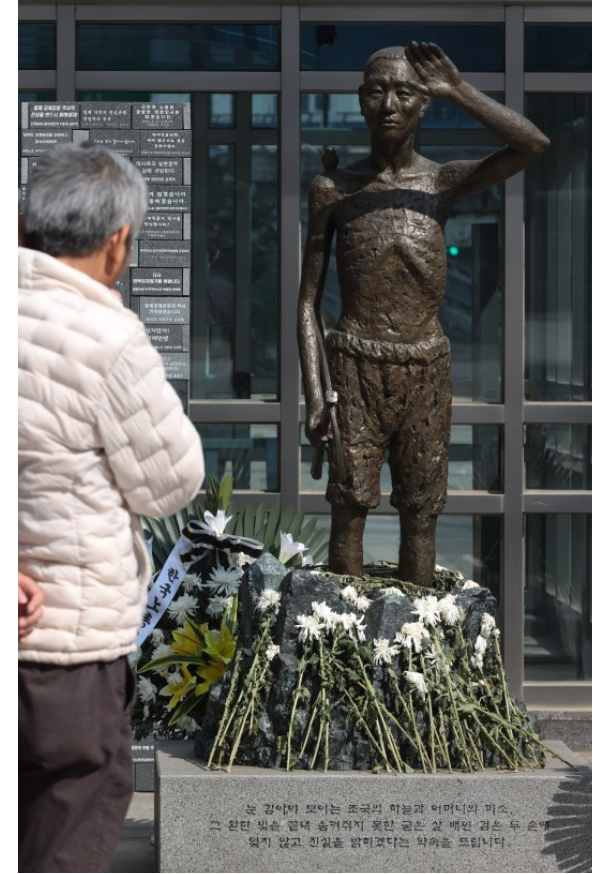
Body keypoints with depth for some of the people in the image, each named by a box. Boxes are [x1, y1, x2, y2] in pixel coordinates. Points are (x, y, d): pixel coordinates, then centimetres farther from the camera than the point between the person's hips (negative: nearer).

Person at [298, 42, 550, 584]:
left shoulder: (444, 183, 2)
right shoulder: (334, 189, 1)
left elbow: (533, 145, -16)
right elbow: (309, 301, 2)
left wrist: (457, 89, -16)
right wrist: (315, 394, -7)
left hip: (427, 370, 1)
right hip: (356, 367, -1)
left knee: (421, 515, 6)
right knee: (349, 511, -2)